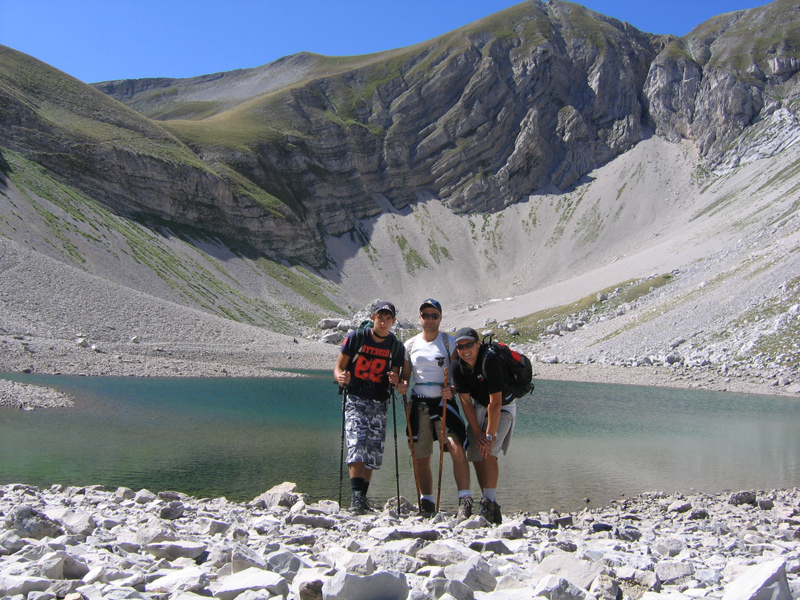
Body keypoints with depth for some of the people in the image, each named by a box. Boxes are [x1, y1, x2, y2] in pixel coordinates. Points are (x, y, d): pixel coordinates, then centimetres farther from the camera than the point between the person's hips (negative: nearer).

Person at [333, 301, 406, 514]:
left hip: (379, 403, 3)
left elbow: (395, 378, 9)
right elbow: (338, 367, 0)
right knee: (356, 447, -17)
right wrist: (341, 378, -22)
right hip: (354, 399, -3)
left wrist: (396, 381, -15)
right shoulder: (356, 338, -2)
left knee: (373, 453, 4)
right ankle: (357, 497, -19)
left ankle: (363, 498, 17)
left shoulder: (397, 347, 5)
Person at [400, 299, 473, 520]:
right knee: (420, 458, 6)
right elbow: (405, 376, 15)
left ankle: (465, 502, -18)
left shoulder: (448, 341, 2)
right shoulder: (410, 345, 9)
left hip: (443, 402, -3)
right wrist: (400, 386, -7)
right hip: (419, 404, 3)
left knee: (457, 449, -20)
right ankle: (426, 504, 18)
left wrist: (452, 389, -21)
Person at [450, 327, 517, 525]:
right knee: (476, 456, -2)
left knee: (489, 453, -22)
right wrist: (477, 433, -15)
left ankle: (489, 504, -19)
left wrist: (489, 436, -28)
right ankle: (492, 506, 7)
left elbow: (495, 403, -30)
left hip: (503, 408, -5)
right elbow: (466, 402, -10)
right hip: (478, 407, 6)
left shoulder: (491, 361, -32)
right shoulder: (457, 366, -14)